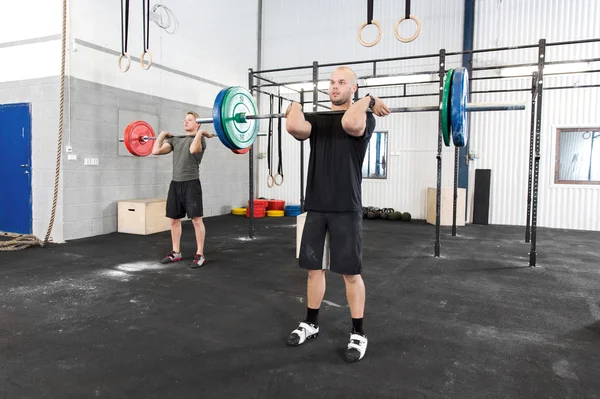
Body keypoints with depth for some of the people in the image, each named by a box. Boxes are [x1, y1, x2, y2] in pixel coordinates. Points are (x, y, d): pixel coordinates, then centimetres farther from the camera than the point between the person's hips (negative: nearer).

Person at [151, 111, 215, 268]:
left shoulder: (200, 139, -3)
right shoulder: (175, 139, 17)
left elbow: (193, 149, -27)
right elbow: (156, 150, 6)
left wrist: (199, 132, -18)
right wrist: (162, 135, 14)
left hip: (191, 184, -7)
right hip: (175, 183, 7)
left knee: (196, 219, -5)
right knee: (174, 219, 11)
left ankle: (200, 255, 2)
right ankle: (176, 253, 23)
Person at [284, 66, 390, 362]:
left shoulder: (363, 118, -2)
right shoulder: (317, 119, 11)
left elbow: (350, 124, -30)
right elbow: (294, 127, -13)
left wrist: (367, 101, -13)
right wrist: (295, 107, 6)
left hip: (346, 208, -5)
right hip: (316, 206, 5)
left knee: (350, 272, 1)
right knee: (313, 268, 13)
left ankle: (358, 334, 17)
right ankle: (311, 323, 30)